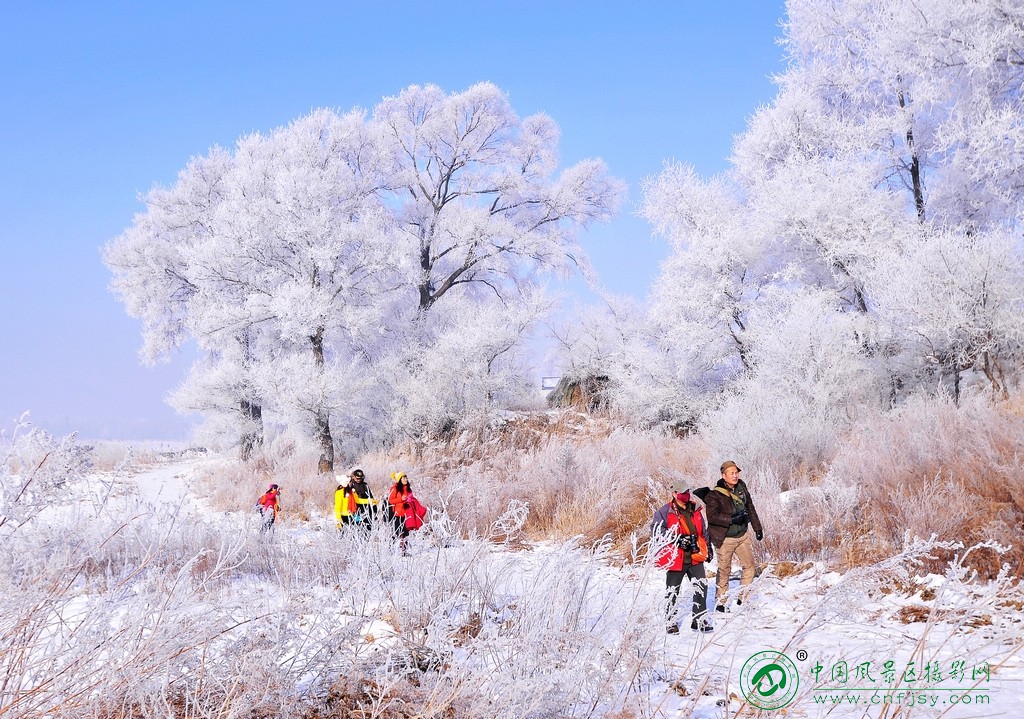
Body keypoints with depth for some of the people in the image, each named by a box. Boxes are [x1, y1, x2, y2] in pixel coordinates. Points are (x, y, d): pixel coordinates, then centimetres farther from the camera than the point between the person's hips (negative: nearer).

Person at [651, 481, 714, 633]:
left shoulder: (695, 510, 13)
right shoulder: (665, 512, -6)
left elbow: (703, 531, 25)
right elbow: (656, 529, -15)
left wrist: (708, 548, 24)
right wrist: (678, 539, -21)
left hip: (695, 557, 4)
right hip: (676, 558, -4)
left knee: (702, 587, -3)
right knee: (672, 591, 4)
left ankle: (700, 619, 6)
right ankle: (671, 621, 17)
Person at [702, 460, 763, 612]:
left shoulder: (741, 487, 2)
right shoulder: (715, 495, -17)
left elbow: (750, 508, 12)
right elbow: (712, 517, -20)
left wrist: (757, 528, 14)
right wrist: (732, 519, -25)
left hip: (742, 535, 7)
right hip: (725, 538, -6)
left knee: (749, 566, 10)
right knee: (724, 570, 1)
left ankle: (743, 599, 21)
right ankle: (720, 604, 12)